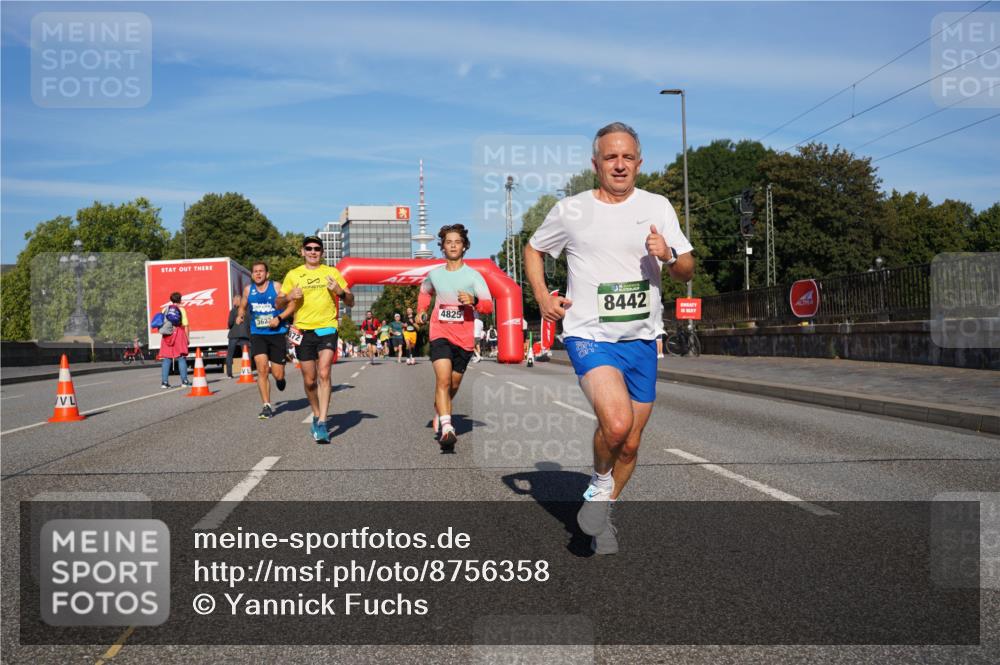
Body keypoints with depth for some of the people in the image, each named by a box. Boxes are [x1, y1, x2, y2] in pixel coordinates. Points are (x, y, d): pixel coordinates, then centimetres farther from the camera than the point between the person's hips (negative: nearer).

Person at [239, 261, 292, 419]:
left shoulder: (276, 287, -3)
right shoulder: (248, 290, 8)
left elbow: (292, 306, -3)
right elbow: (243, 307, 24)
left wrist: (279, 318, -17)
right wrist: (241, 315, 2)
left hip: (277, 333, -2)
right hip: (257, 334, 2)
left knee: (278, 375, 0)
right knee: (262, 369, -14)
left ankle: (280, 378, 40)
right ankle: (266, 406, -6)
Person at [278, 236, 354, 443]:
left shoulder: (332, 273, 7)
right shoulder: (293, 275, 9)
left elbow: (351, 302, 9)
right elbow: (278, 304, 12)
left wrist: (340, 292, -12)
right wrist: (289, 296, -9)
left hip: (327, 329, -2)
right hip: (303, 332, 2)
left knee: (324, 374, -17)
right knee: (309, 381, 7)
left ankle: (322, 423, -17)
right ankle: (316, 415, 30)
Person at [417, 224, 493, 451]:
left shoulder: (473, 275, -2)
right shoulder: (434, 274, 7)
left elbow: (489, 305, -9)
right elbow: (425, 292, 30)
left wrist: (473, 301, -29)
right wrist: (421, 311, 13)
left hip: (464, 338, 0)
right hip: (440, 334, 0)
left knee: (453, 386, 13)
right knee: (443, 379, -21)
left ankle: (439, 413, 41)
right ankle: (447, 428, -30)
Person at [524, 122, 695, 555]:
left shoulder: (657, 207, 5)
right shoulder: (571, 211, -1)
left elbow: (686, 272, 6)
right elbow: (533, 250, 15)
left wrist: (669, 256, -17)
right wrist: (542, 297, 0)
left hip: (641, 339, 4)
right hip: (590, 335, -3)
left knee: (630, 443, 10)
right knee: (616, 422, -28)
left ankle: (601, 518, 33)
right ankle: (599, 484, 4)